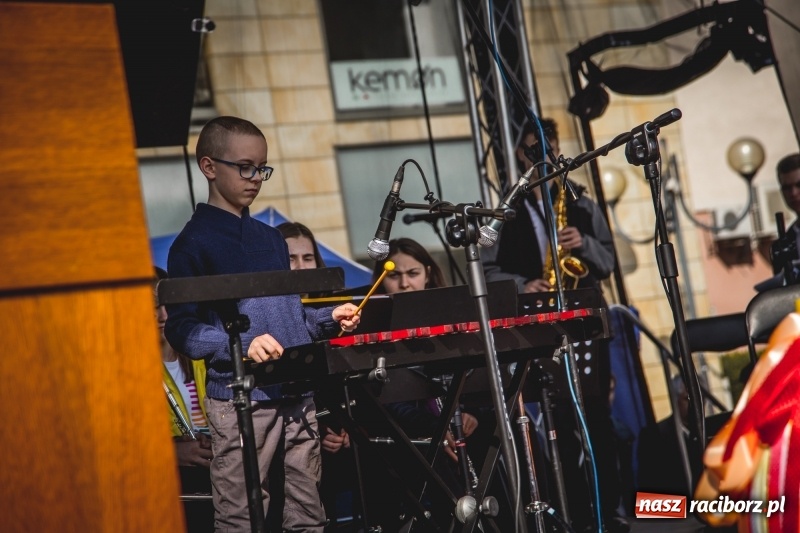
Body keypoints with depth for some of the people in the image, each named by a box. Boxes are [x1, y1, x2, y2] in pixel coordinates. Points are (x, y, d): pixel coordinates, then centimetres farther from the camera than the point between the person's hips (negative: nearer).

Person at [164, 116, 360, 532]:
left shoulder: (271, 238, 17)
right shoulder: (193, 244, -4)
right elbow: (181, 330, -11)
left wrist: (329, 318, 8)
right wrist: (242, 344, -23)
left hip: (298, 392, 7)